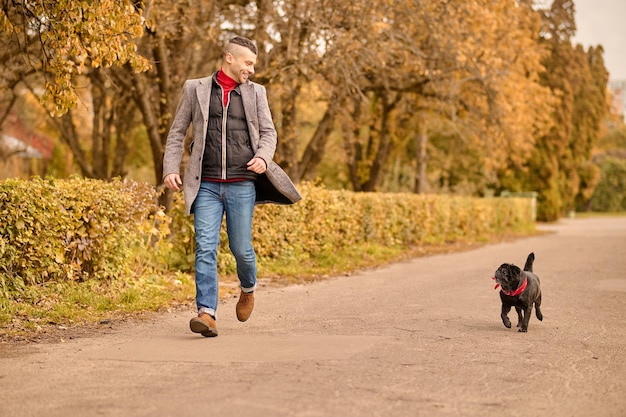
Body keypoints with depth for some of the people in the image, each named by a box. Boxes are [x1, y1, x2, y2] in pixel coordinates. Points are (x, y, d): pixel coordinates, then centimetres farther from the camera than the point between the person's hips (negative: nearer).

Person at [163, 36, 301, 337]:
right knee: (205, 248, -10)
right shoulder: (196, 89, 8)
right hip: (207, 186, -1)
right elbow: (177, 132, 10)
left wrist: (263, 157, -11)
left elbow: (268, 132, 11)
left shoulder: (255, 93, 12)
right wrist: (171, 168, -3)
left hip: (242, 185, 1)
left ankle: (248, 288, 35)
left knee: (241, 248, 4)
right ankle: (207, 313, -11)